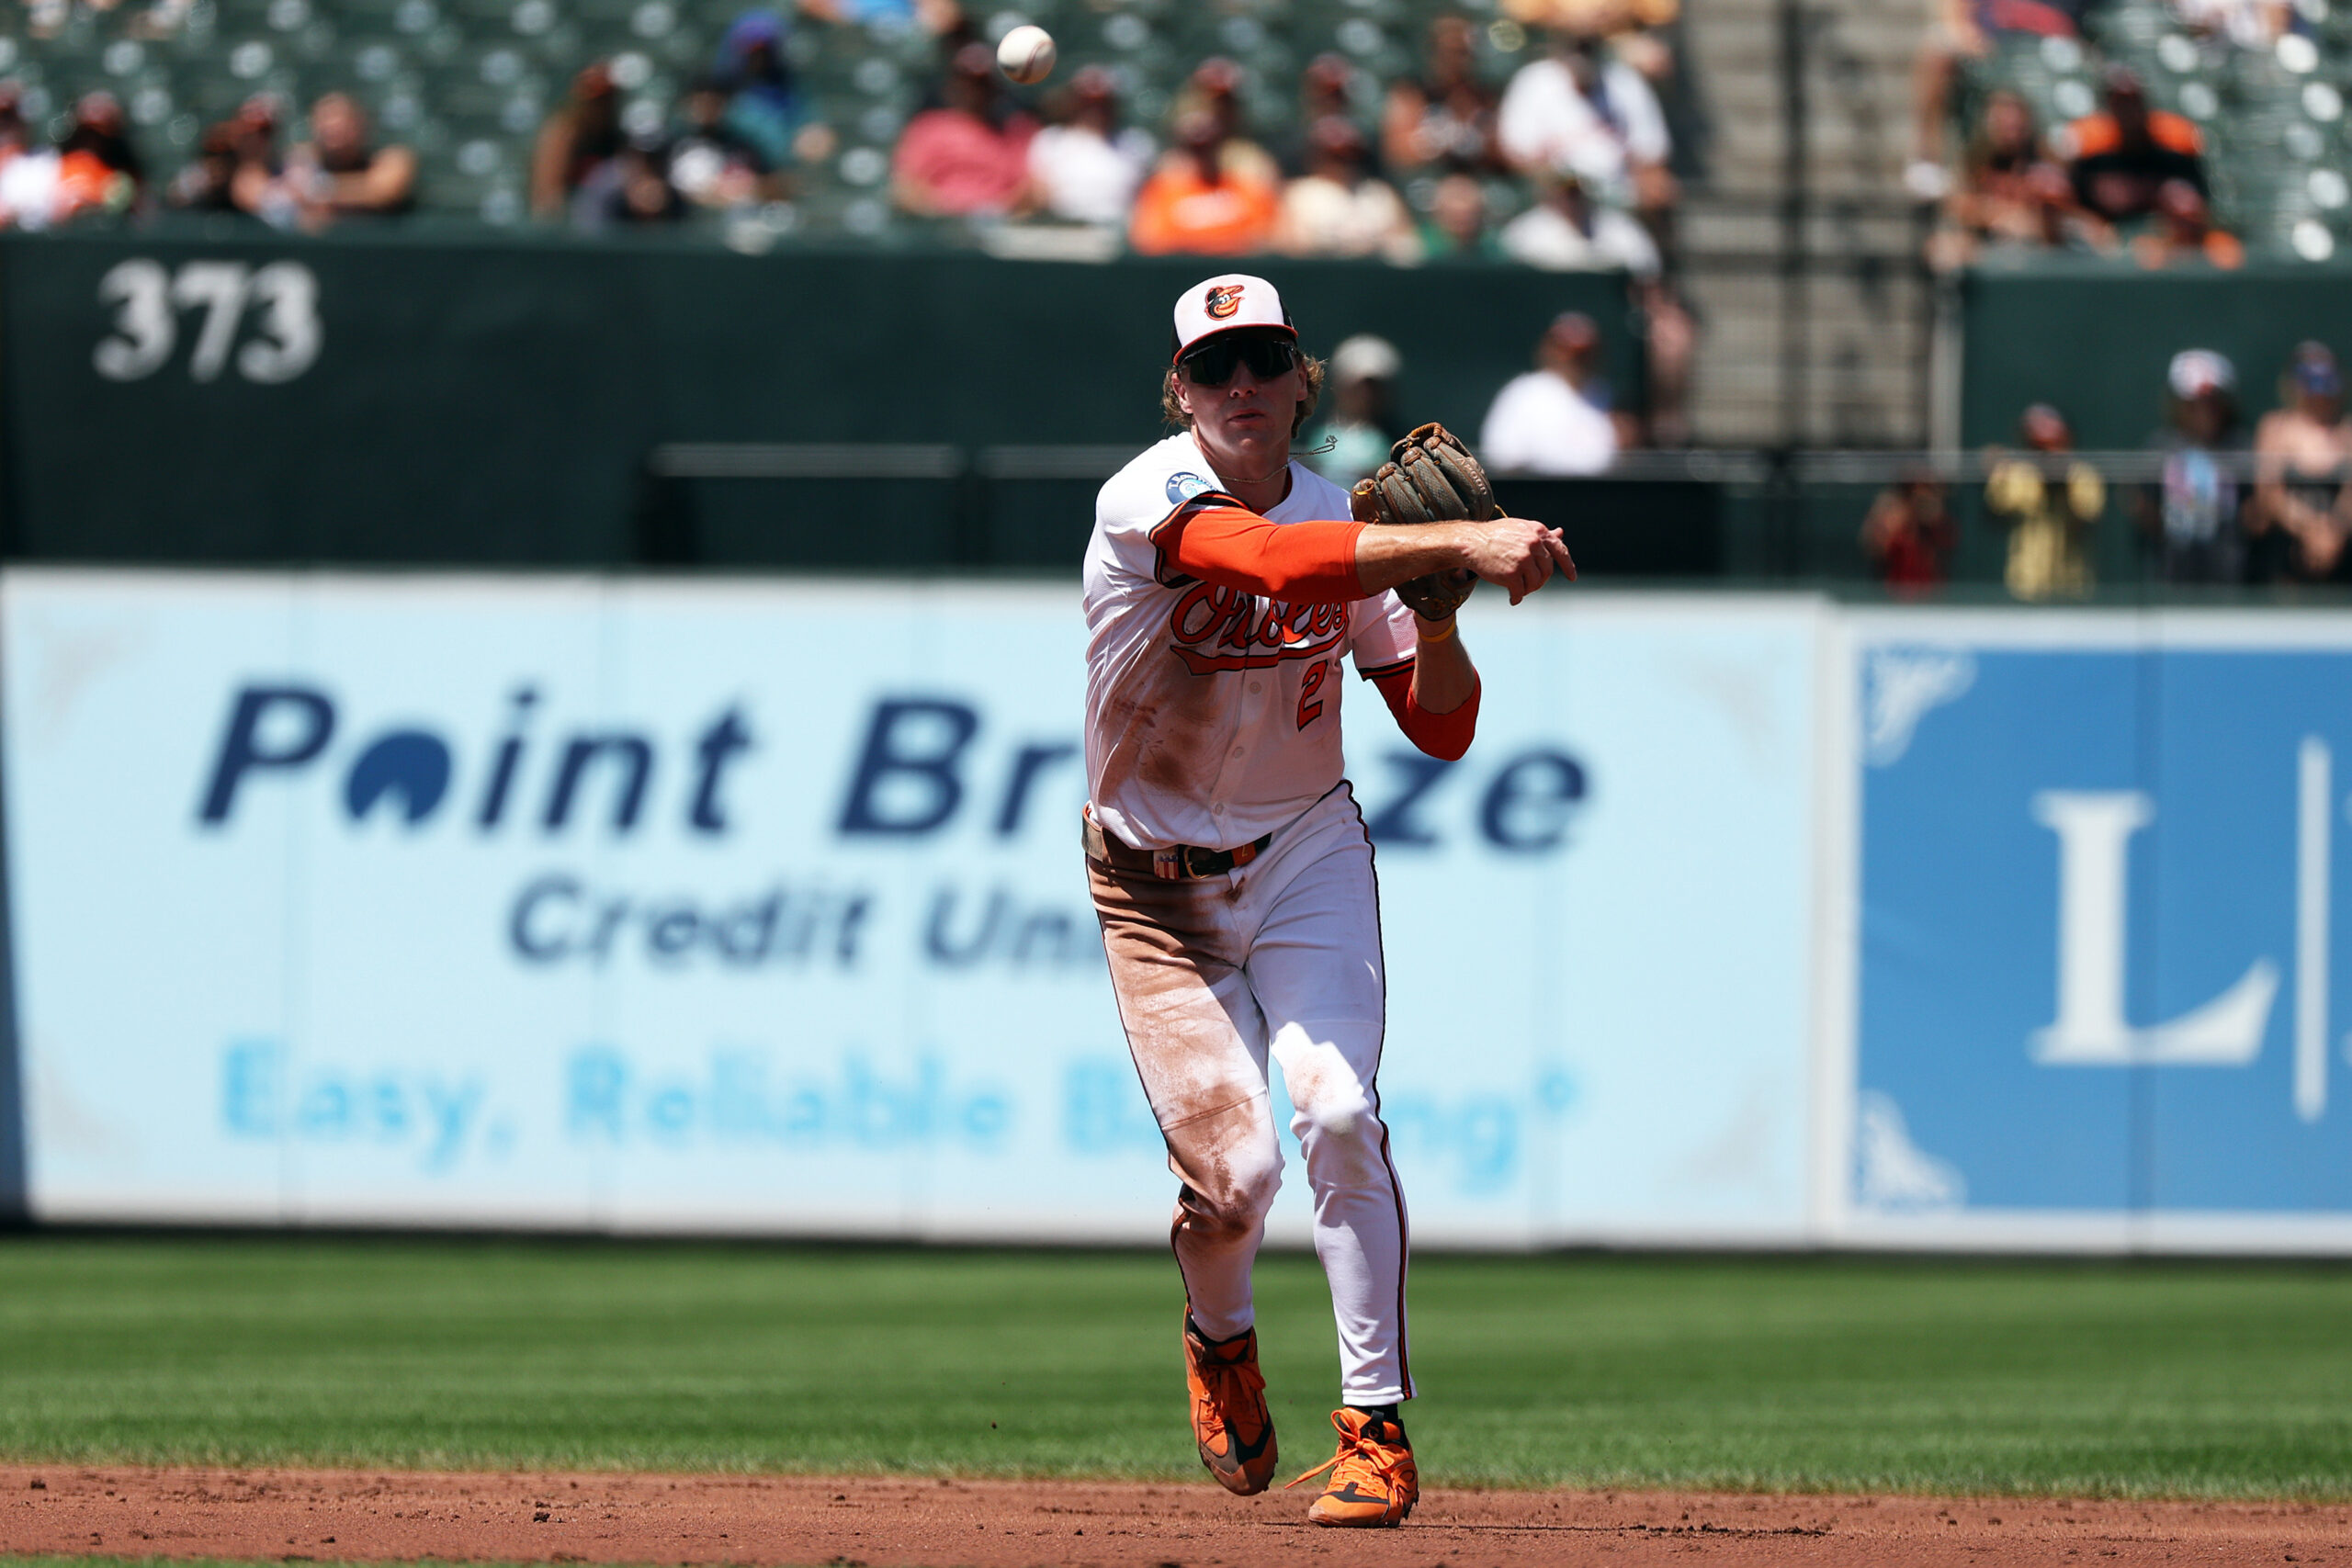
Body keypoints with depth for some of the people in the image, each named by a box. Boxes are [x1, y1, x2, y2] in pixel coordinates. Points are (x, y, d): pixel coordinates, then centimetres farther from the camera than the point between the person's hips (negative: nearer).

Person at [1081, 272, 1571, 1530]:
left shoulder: (1346, 528, -3)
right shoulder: (1148, 500, -19)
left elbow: (1442, 729, -1)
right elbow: (1263, 561, -41)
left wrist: (1437, 608, -20)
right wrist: (1454, 544, -49)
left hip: (1307, 857, 3)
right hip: (1159, 888, -2)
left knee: (1335, 1110, -19)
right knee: (1232, 1168, -12)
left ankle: (1376, 1430, -13)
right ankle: (1218, 1337, 24)